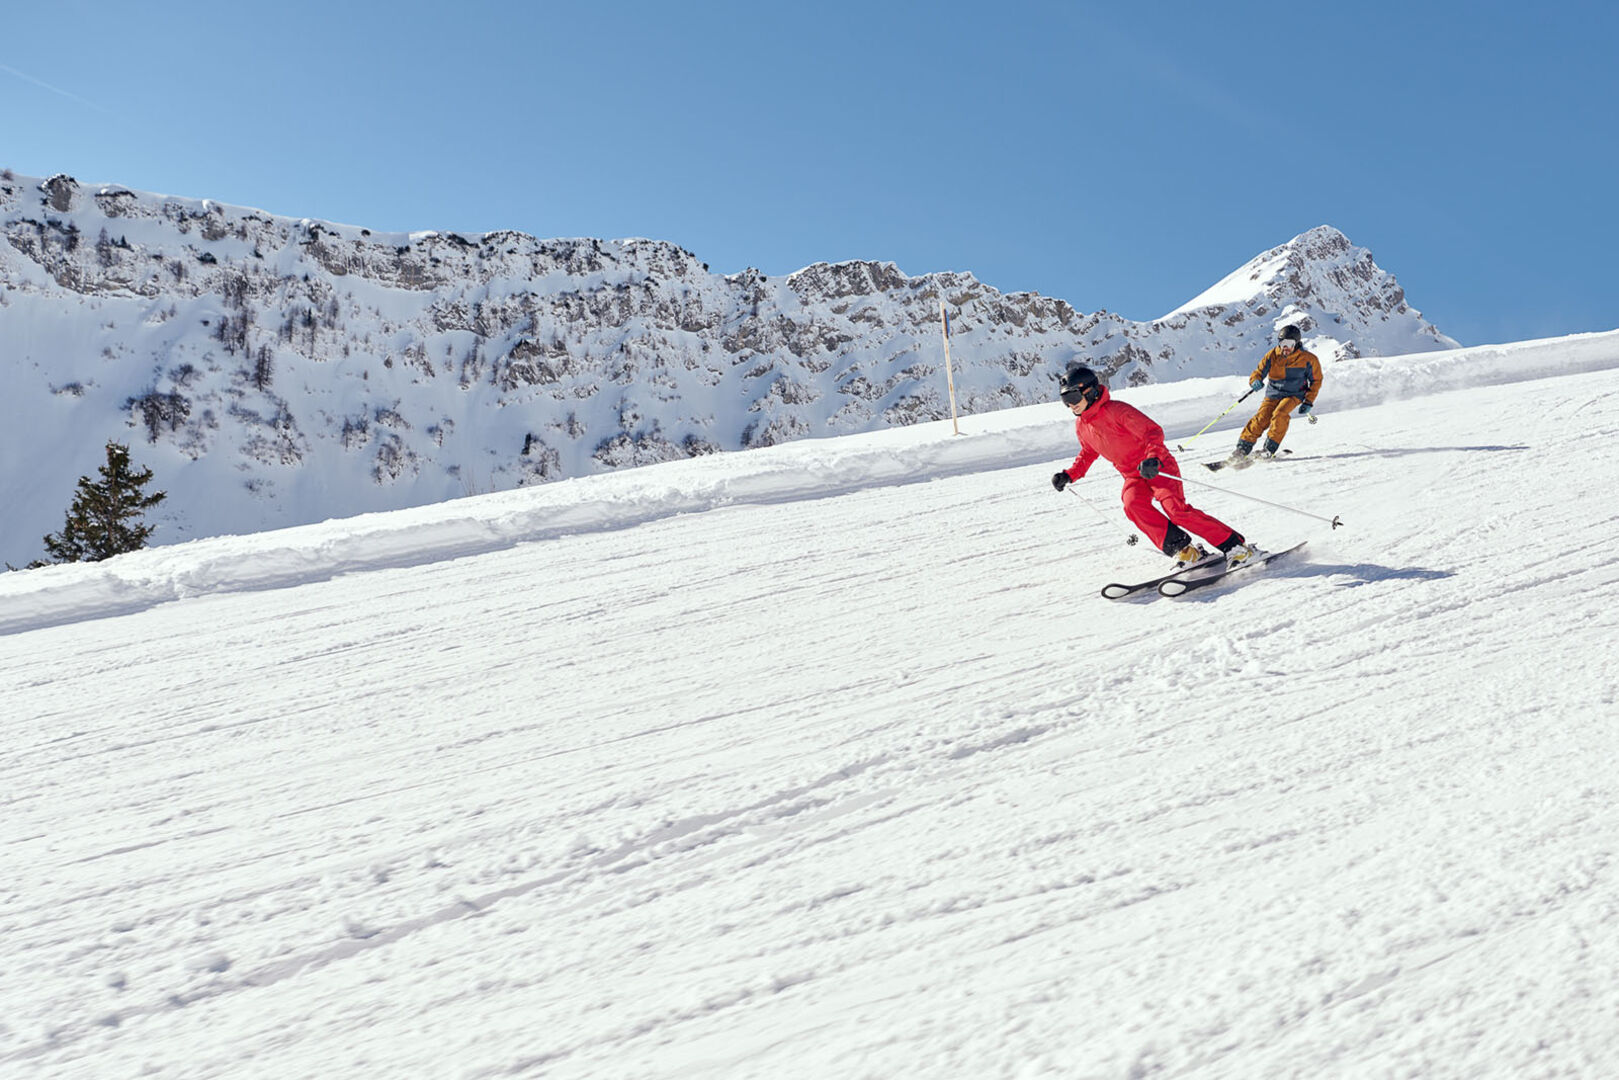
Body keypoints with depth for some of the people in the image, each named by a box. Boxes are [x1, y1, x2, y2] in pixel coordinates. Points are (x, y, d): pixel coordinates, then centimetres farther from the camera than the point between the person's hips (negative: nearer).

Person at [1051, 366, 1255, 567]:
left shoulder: (1116, 410, -19)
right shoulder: (1081, 426, 4)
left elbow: (1153, 431, -22)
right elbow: (1088, 453, 23)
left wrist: (1152, 458, -38)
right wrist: (1069, 475, 10)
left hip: (1157, 467, -6)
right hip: (1133, 476, 6)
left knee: (1176, 509, -22)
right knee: (1133, 505, -25)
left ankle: (1234, 545, -12)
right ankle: (1183, 549, -20)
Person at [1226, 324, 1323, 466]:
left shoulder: (1307, 359, -10)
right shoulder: (1272, 356, -7)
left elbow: (1316, 380, 2)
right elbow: (1258, 372, -5)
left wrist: (1308, 402, -3)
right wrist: (1256, 381, -31)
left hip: (1294, 395, -2)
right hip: (1273, 393, 2)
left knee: (1279, 414, -29)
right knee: (1261, 419, -19)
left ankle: (1269, 450, -27)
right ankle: (1242, 449, -17)